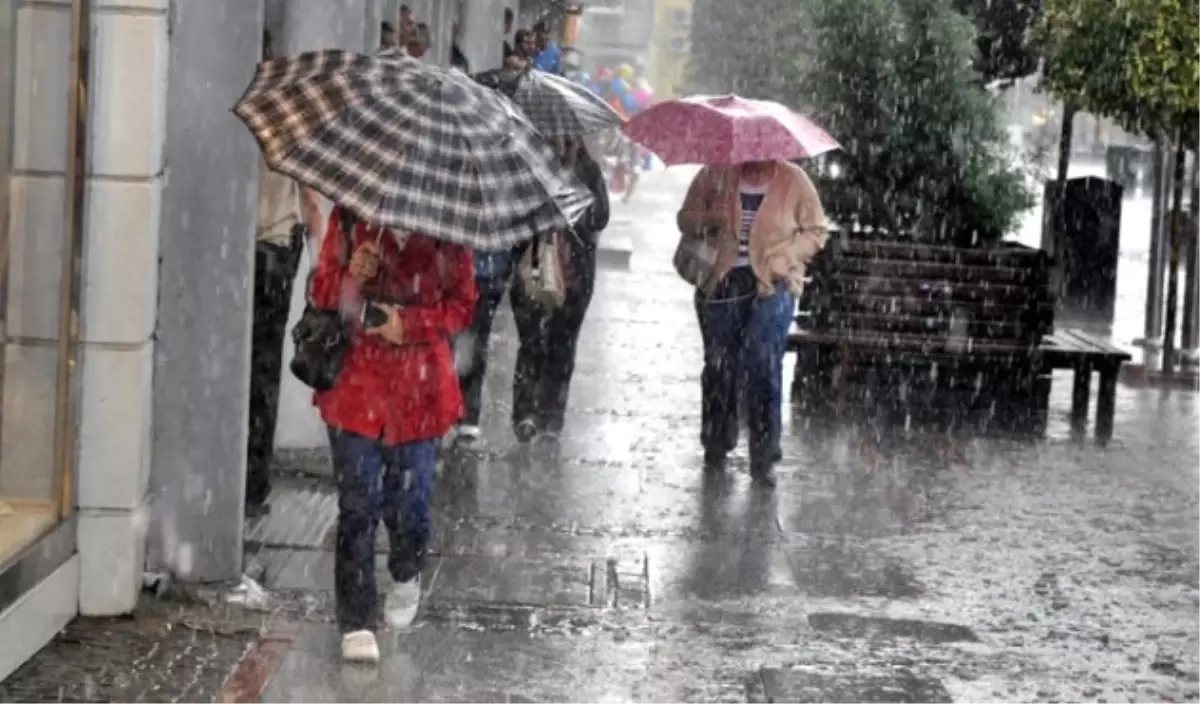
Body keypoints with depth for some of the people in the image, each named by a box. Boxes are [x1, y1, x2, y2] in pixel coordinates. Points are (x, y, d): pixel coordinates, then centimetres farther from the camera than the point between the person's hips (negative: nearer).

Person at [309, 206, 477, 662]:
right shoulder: (349, 216, 0)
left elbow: (462, 304, 2)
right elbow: (321, 291, 7)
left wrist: (410, 323, -14)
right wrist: (350, 276, -14)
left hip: (418, 388, 0)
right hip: (355, 382, 0)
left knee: (408, 497, 9)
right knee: (357, 503, 0)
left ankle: (407, 577, 41)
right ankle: (356, 623, 6)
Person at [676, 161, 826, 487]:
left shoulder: (793, 179, -2)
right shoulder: (715, 175, 2)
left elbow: (815, 231, 5)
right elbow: (685, 218, 11)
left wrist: (781, 258, -10)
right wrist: (707, 219, -12)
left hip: (772, 285, -2)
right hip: (722, 281, 2)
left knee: (763, 365, -10)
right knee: (719, 365, 7)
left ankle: (764, 456, -3)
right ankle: (716, 446, 23)